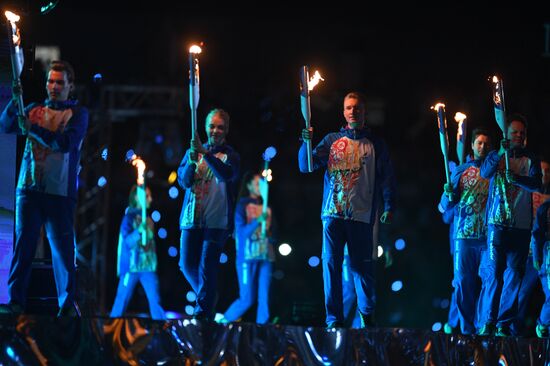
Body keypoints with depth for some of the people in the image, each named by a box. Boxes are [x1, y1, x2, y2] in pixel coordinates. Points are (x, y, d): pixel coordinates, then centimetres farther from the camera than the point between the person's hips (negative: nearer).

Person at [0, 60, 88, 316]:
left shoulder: (77, 113, 6)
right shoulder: (35, 110, 16)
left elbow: (67, 142, -11)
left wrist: (34, 129, -17)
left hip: (60, 192, -3)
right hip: (29, 188, 3)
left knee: (62, 248, -3)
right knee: (23, 244, -3)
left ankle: (67, 303, 2)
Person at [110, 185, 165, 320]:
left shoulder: (148, 219, 13)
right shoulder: (129, 217, -5)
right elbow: (127, 241, -15)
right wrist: (139, 231, -32)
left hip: (148, 267, 6)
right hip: (131, 266, -5)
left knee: (155, 300, -2)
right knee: (122, 300, -2)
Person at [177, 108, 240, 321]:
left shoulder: (230, 156, 3)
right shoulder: (192, 152, 13)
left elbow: (227, 174, -18)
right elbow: (183, 180, 3)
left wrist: (206, 154, -31)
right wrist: (192, 162, -17)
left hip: (217, 221, -4)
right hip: (191, 218, 4)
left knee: (207, 267, -9)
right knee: (187, 265, 4)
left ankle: (204, 311, -4)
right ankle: (208, 298, 26)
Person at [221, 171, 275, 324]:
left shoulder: (266, 207, 15)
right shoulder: (243, 206, 1)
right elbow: (241, 231, -8)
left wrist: (271, 237, -3)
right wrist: (257, 221, -22)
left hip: (265, 257, 5)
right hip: (248, 257, -5)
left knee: (264, 299, -3)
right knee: (247, 299, -7)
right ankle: (224, 321, 13)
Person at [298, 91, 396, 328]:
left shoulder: (375, 144, 10)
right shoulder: (332, 141, 12)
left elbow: (386, 178, 6)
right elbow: (306, 166, 5)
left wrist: (389, 207, -6)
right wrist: (306, 143, -14)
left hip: (361, 215, -1)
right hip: (333, 213, 1)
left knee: (361, 267, 0)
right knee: (331, 264, -2)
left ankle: (367, 316, 13)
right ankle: (334, 319, 2)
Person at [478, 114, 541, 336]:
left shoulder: (530, 160, 10)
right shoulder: (495, 157, 10)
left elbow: (536, 184, -7)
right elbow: (484, 173, -10)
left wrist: (515, 177, -26)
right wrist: (500, 154, -26)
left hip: (521, 225, 1)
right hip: (497, 222, -1)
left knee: (514, 274, -1)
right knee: (494, 272, -7)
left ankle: (504, 323, 4)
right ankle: (488, 322, -5)